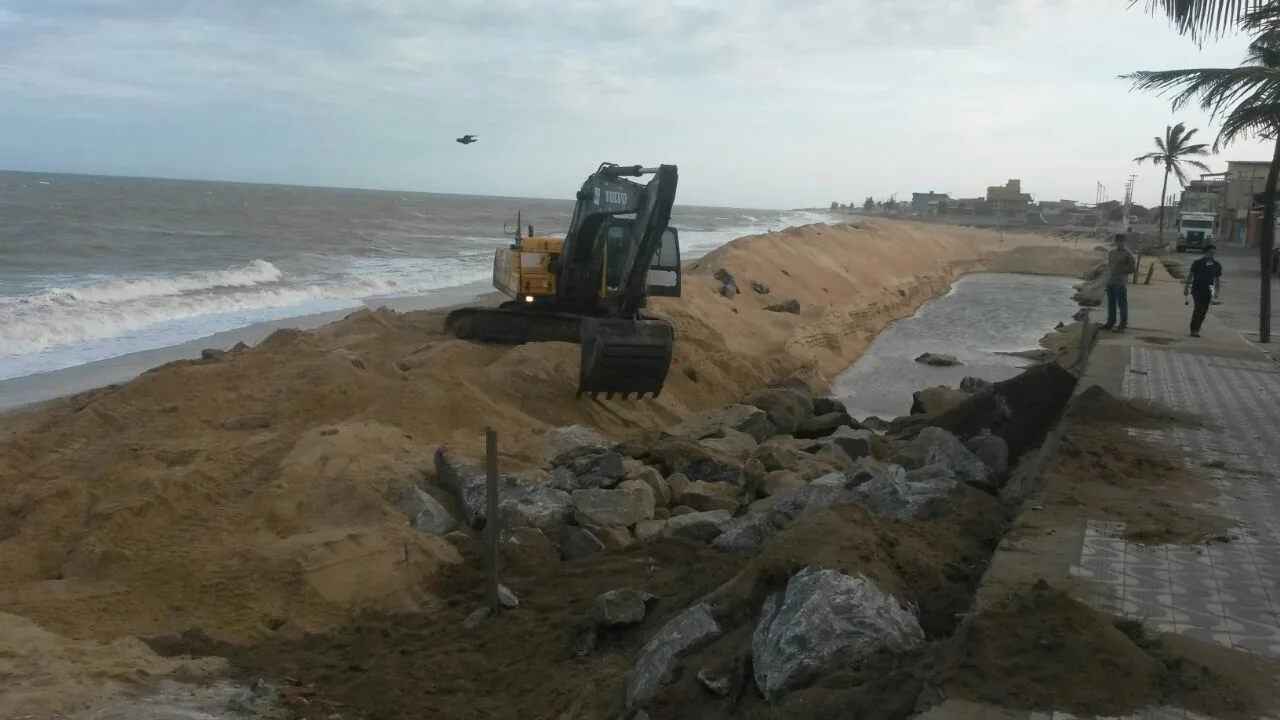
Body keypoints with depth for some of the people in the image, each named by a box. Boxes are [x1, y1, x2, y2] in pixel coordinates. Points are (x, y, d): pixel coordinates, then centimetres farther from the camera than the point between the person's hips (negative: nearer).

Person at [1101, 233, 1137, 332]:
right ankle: (1110, 323, 21)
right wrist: (1107, 278, 14)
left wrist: (1122, 271, -12)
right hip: (1110, 282, 7)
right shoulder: (1111, 252, 14)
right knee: (1111, 303, 13)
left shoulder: (1127, 254, -6)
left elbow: (1133, 268, -5)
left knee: (1122, 304, -4)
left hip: (1120, 283, -7)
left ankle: (1122, 325, -1)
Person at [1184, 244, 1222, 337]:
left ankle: (1196, 329, 14)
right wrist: (1186, 288, 0)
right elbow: (1190, 275, 2)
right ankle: (1194, 329, -11)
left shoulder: (1217, 265, 7)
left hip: (1207, 290, 4)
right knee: (1198, 308, -15)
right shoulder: (1197, 263, -3)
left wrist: (1217, 291, 6)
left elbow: (1218, 279, 13)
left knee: (1204, 311, 4)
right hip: (1197, 288, -4)